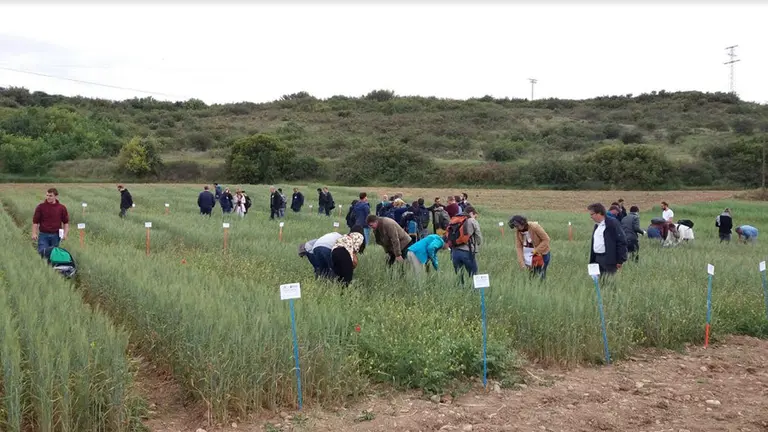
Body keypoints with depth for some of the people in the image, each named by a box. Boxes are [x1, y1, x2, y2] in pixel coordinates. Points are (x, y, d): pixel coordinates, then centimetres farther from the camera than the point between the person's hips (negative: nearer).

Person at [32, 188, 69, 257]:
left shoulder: (62, 208, 2)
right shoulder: (40, 207, -1)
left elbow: (66, 222, 7)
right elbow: (35, 221, 1)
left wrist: (65, 234, -5)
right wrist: (34, 233, -9)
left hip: (56, 235, 1)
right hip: (43, 235, -1)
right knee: (42, 252, -7)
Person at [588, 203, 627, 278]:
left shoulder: (612, 223, -9)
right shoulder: (596, 226, 17)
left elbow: (622, 242, -12)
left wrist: (620, 261, -15)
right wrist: (591, 261, 18)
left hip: (610, 260, -8)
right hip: (598, 259, 8)